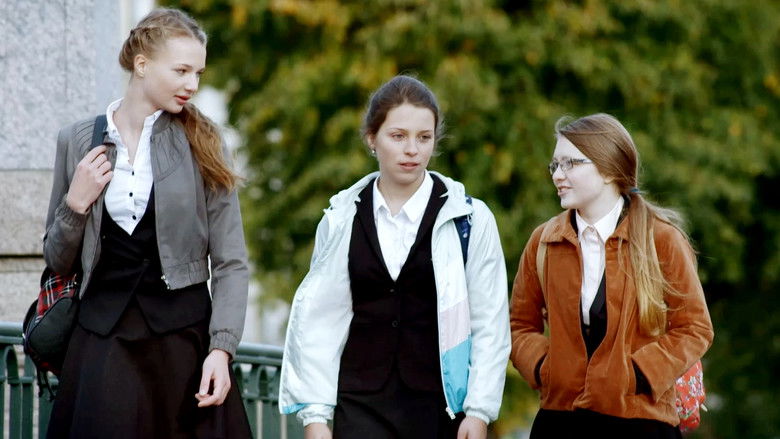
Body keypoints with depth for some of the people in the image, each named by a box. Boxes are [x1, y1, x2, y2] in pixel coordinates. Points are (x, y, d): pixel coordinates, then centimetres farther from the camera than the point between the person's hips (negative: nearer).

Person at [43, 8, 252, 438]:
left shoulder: (200, 142, 3)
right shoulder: (78, 141, 6)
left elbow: (230, 263, 0)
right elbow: (58, 262, 12)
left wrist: (221, 349, -11)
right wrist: (76, 204, -5)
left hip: (185, 334, 0)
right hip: (103, 336, 1)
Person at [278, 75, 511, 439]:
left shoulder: (470, 219, 1)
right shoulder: (341, 220, 6)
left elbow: (489, 324, 1)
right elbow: (317, 320, 6)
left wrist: (479, 409, -5)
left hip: (440, 404, -1)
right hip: (362, 405, 1)